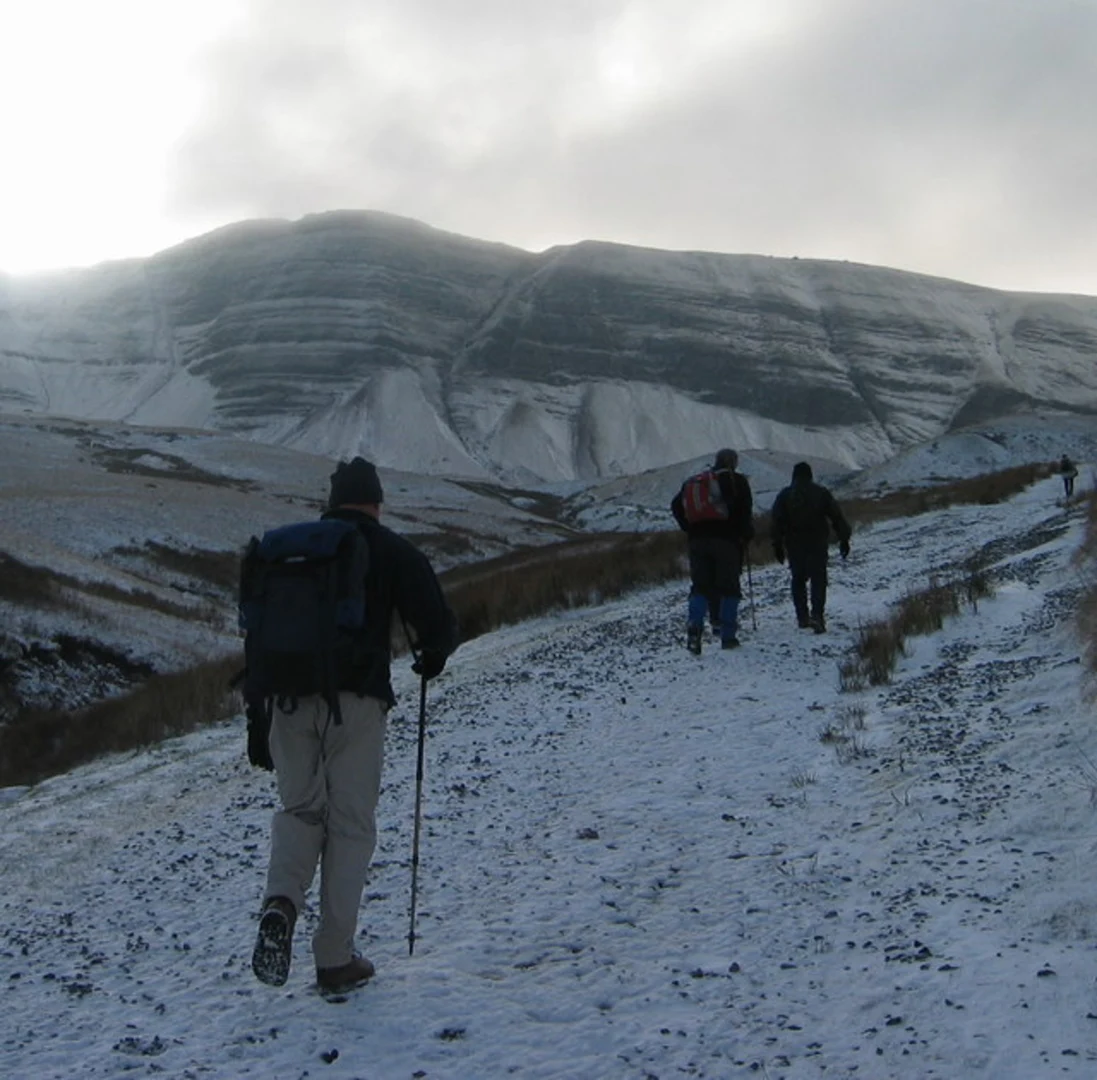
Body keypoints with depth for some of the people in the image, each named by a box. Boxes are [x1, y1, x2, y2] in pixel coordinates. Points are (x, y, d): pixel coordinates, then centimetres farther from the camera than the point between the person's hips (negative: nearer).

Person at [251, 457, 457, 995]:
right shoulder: (392, 551, 2)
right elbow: (438, 624, -5)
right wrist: (431, 659, 16)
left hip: (290, 698, 3)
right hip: (357, 699, -3)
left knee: (299, 809, 18)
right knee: (350, 824, 5)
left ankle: (281, 903, -10)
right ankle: (335, 959, 7)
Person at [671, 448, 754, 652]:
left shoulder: (693, 482, 17)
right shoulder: (736, 481, 3)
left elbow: (676, 505, 14)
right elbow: (745, 510, -5)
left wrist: (690, 530, 16)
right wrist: (746, 535, 6)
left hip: (698, 539, 4)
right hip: (726, 539, -3)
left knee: (700, 587, 4)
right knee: (729, 588, 4)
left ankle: (694, 627, -20)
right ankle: (728, 637, 2)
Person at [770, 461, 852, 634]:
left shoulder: (785, 495, 0)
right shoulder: (821, 493, 1)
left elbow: (777, 522, -3)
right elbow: (837, 517, 0)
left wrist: (777, 545, 2)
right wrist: (844, 539, 6)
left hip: (795, 545, 1)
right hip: (818, 544, -1)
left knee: (798, 580, 15)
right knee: (818, 580, -1)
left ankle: (802, 617, 15)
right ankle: (817, 615, -18)